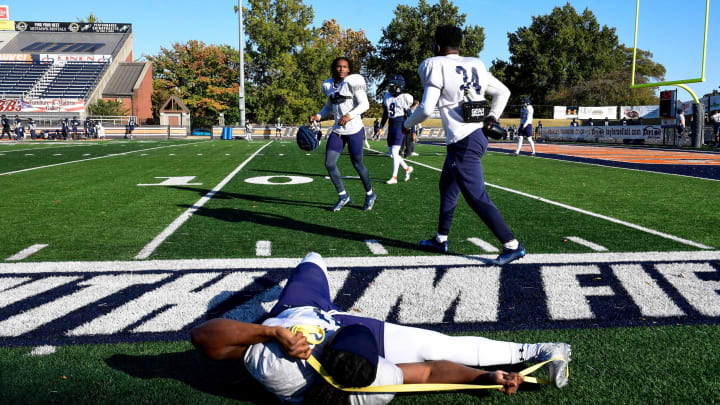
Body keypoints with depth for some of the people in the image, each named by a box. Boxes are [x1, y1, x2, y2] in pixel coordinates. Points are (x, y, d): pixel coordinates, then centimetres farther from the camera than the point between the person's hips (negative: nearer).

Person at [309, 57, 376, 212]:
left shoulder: (352, 82, -10)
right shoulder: (329, 85, 9)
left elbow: (365, 104, -12)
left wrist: (349, 115, -25)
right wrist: (318, 116, 4)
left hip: (354, 130, -6)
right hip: (337, 130, 6)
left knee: (357, 164, 3)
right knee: (329, 164, -3)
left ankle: (370, 195, 27)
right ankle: (343, 196, 14)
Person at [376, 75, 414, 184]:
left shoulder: (405, 98, -8)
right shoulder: (388, 97, 10)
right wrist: (381, 127, 15)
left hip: (400, 126, -7)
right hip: (391, 126, 7)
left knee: (395, 152, -10)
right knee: (391, 152, 10)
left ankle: (394, 177, -3)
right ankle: (407, 169, 28)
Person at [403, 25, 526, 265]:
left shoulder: (437, 66, -10)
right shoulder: (475, 66, 11)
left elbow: (426, 108, -14)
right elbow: (503, 92, 18)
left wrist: (407, 124, 4)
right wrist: (492, 117, 26)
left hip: (464, 143, -9)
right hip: (477, 135, 9)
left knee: (477, 197, -5)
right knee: (447, 186, 22)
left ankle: (512, 246, -4)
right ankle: (440, 239, 34)